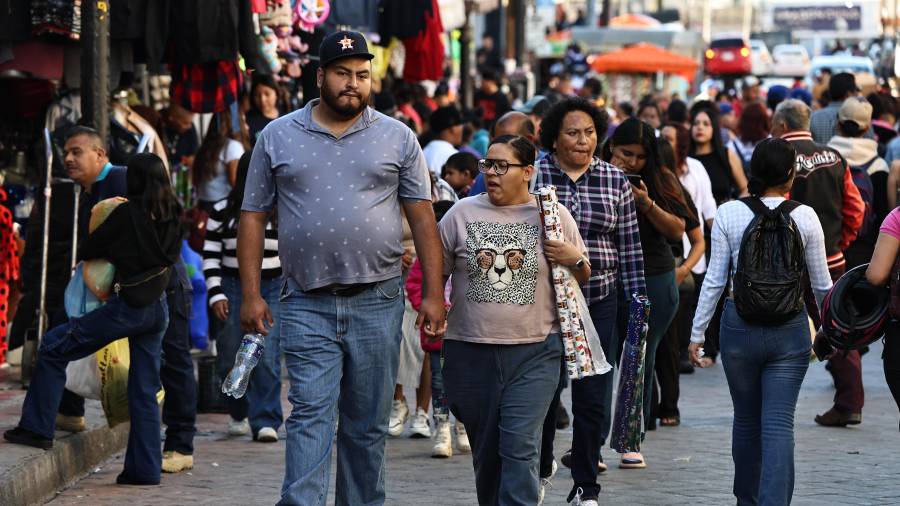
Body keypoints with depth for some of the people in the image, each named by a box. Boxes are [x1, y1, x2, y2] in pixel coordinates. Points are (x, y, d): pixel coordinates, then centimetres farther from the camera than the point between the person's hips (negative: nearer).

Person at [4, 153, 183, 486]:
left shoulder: (128, 213, -10)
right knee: (145, 389, 10)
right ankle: (144, 468, 9)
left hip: (128, 305, -7)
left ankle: (37, 429, 4)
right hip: (158, 308, 7)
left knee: (54, 346, 4)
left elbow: (88, 251, -2)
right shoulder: (172, 216, 6)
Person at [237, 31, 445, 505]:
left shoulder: (397, 138, 7)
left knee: (368, 425, 7)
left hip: (377, 303, 1)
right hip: (307, 305, -1)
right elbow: (253, 216, 7)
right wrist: (250, 294, -1)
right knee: (311, 415, -11)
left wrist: (434, 294, -1)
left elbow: (422, 216, 6)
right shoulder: (277, 137, 6)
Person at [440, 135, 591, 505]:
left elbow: (583, 277, 14)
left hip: (535, 353, -2)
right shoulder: (462, 213, 5)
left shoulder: (554, 215, 4)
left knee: (520, 448, -12)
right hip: (471, 351, 2)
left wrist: (575, 259, -7)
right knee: (485, 450, 10)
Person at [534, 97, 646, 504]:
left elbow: (630, 245, 7)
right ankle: (540, 470, 28)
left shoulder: (615, 181, 5)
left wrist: (637, 297, 3)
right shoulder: (532, 176, -2)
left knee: (593, 395, 0)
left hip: (599, 302, 1)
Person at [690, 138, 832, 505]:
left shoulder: (729, 214, -4)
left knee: (746, 420, 17)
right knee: (779, 425, -3)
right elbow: (821, 283, 4)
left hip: (739, 326, 1)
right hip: (790, 330, -1)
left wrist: (697, 333, 4)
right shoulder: (804, 217, -4)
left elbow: (714, 279, -3)